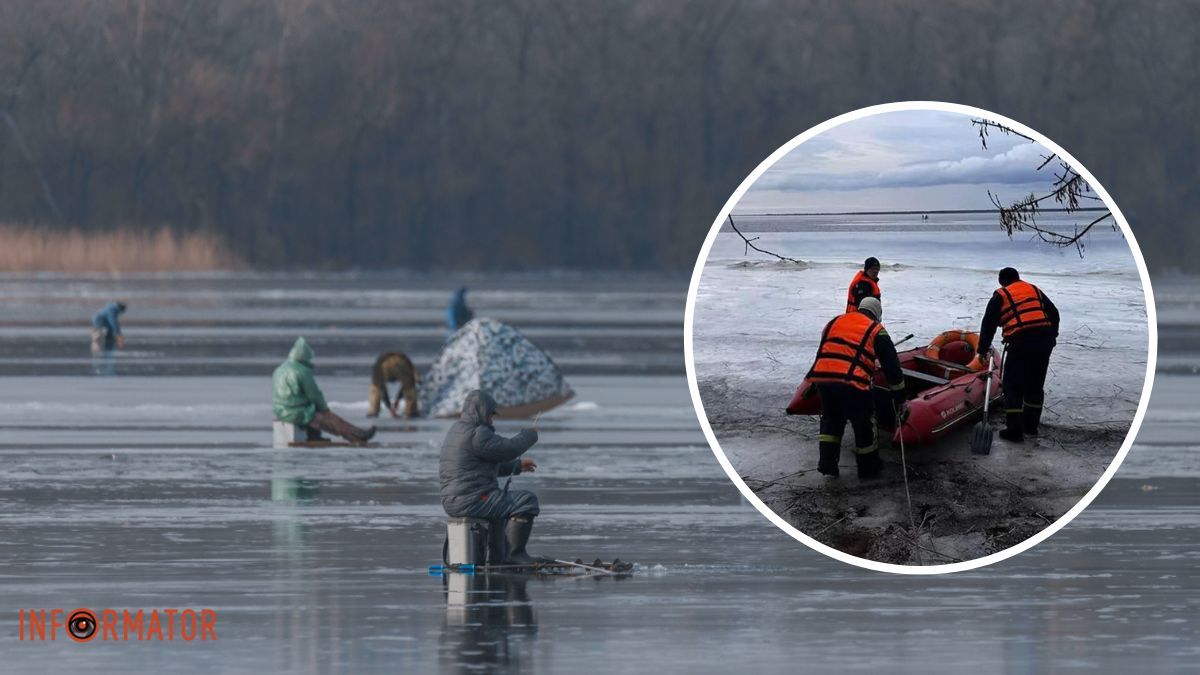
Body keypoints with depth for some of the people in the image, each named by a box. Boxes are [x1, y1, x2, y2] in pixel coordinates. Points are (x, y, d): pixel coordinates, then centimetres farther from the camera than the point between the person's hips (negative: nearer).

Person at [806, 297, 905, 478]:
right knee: (864, 424, 15)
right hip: (853, 383, -4)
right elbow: (892, 366, 11)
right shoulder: (876, 330, 10)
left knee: (831, 421, 24)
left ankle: (827, 461, 17)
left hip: (822, 377, 4)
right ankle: (868, 467, 25)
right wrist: (899, 398, 17)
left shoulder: (835, 322, 24)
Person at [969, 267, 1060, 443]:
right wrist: (1051, 337, 30)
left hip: (1021, 342, -5)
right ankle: (1031, 425, 28)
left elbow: (988, 325, 8)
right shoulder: (1035, 290, 22)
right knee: (1035, 385, 19)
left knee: (1012, 387, 1)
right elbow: (1054, 314, 22)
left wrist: (982, 352, 14)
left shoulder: (1000, 296, 8)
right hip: (1045, 340, 5)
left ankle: (1014, 430, -4)